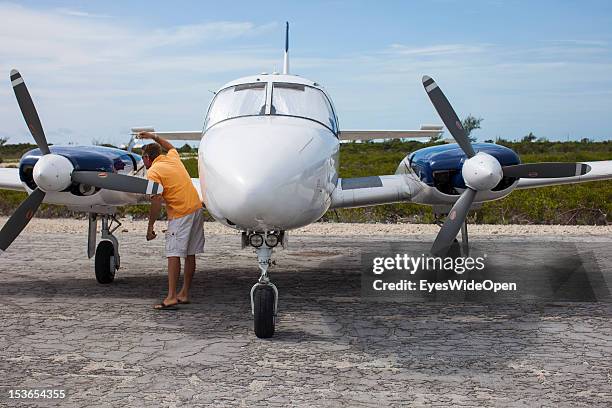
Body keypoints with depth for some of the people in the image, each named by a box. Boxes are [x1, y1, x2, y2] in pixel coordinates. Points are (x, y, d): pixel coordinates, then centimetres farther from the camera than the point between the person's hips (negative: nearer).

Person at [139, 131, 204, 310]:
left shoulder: (153, 172, -5)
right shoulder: (172, 158, 16)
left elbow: (156, 202, -14)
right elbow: (171, 147, 44)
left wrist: (150, 227, -9)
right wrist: (153, 137, 47)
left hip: (180, 214, -8)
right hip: (197, 208, 8)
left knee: (174, 254, -10)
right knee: (190, 254, 10)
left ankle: (171, 297, -15)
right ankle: (184, 294, 17)